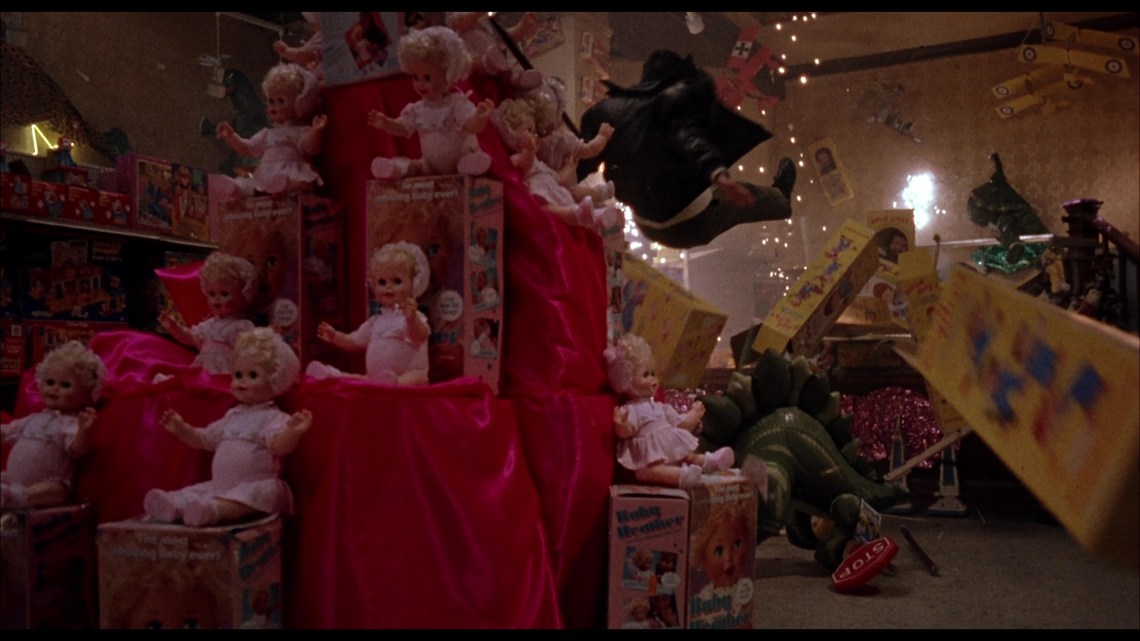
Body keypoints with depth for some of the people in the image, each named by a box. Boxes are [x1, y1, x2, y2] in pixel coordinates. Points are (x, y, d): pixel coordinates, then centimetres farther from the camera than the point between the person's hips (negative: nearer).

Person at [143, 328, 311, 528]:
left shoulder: (273, 418, -4)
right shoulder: (233, 416, 21)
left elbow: (280, 446, -24)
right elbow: (203, 439, 33)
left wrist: (292, 432, -45)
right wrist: (181, 428, 19)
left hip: (255, 487, -8)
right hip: (221, 486, 8)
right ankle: (175, 505, -40)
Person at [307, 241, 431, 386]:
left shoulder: (413, 317, -4)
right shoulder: (376, 320, 21)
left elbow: (420, 336, -28)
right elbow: (354, 342, 32)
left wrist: (412, 319, -49)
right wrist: (335, 336, 14)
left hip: (407, 377, -9)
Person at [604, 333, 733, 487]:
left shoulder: (660, 407, 22)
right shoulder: (630, 410, -5)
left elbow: (678, 425, 29)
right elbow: (626, 432, -23)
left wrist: (694, 414, 41)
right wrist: (622, 425, -46)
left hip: (673, 453, 10)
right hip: (648, 458, -9)